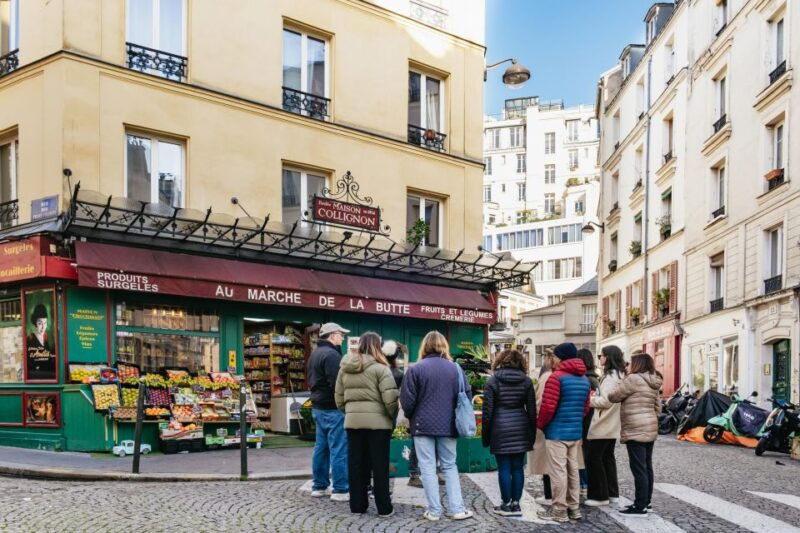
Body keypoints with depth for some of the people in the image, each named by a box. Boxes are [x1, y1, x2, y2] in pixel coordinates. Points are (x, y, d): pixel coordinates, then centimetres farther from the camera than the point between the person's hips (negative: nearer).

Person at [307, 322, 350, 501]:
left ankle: (319, 487, 19)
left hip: (318, 407, 10)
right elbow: (337, 384, -22)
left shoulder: (315, 354, 15)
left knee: (321, 448, 14)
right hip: (332, 409, -10)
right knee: (339, 449, -6)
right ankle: (341, 490, -5)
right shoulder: (331, 354, -17)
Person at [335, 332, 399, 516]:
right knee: (379, 465, 3)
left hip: (352, 421, 5)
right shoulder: (380, 367, -8)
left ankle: (357, 505, 16)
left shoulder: (345, 368, 9)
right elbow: (390, 398, -14)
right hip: (377, 421, -4)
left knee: (356, 464, 10)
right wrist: (393, 416, 1)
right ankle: (384, 507, 8)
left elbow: (339, 398, 11)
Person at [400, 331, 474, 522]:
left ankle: (434, 511, 5)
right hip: (448, 426, 3)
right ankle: (457, 509, 8)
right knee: (450, 466, 13)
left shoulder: (416, 369, -8)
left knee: (428, 468, 4)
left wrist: (412, 417, 13)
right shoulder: (455, 368, 2)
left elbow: (407, 401, -7)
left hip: (423, 425, -3)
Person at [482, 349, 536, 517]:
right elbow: (532, 410, 6)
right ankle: (516, 503, 11)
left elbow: (487, 410, -3)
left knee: (504, 468, 2)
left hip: (500, 429, -3)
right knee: (517, 467, 8)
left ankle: (506, 504, 6)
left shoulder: (493, 380, -2)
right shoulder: (526, 381, 6)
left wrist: (485, 435, 3)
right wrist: (532, 434, 12)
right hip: (521, 428, 3)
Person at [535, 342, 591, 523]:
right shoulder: (584, 379, 12)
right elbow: (586, 407, 16)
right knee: (572, 470, 13)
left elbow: (548, 407, -17)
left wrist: (539, 424, -2)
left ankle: (559, 511, 2)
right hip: (576, 432, 8)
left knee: (558, 471, -2)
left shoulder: (557, 376, -13)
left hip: (557, 432, -8)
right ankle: (574, 508, 19)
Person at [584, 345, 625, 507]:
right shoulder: (619, 375, 13)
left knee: (593, 458, -3)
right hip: (612, 426, 10)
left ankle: (600, 495, 1)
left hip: (602, 426, -10)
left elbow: (606, 401, -21)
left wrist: (589, 400, -9)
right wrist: (594, 397, 7)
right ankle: (612, 493, 21)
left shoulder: (610, 376, -17)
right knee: (608, 457, 16)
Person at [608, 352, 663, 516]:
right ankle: (646, 501, 19)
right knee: (647, 467, 13)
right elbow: (657, 408, 21)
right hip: (649, 429, 10)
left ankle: (640, 507, -7)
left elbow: (614, 396, -8)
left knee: (638, 469, -8)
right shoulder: (653, 383, 15)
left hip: (636, 430, -10)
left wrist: (603, 396, 13)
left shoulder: (634, 379, -14)